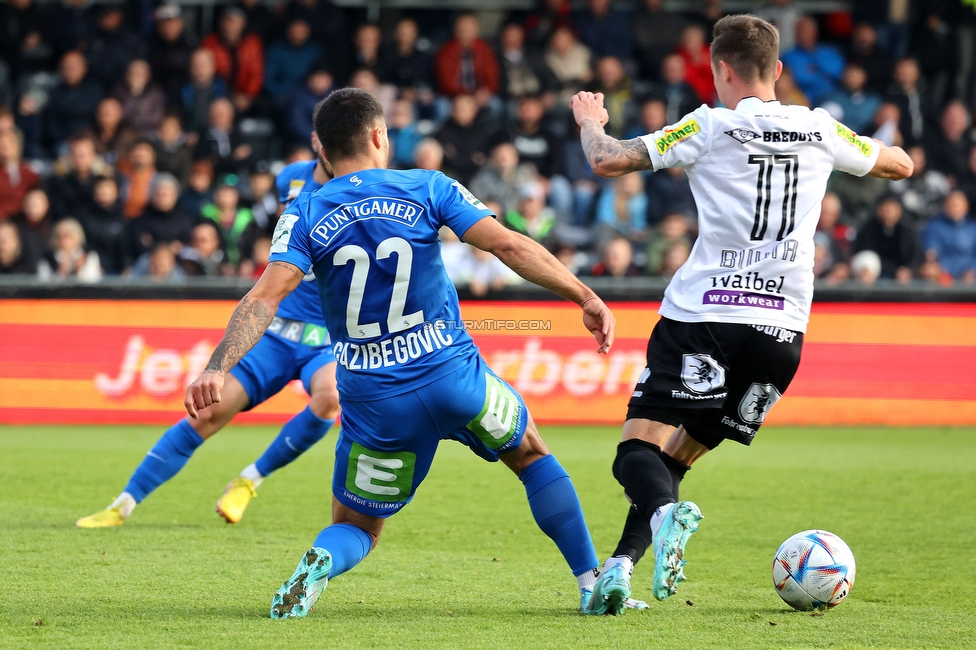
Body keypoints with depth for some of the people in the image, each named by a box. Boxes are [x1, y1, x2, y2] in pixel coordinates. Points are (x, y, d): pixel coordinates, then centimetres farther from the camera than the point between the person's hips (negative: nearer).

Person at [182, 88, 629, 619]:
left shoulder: (305, 215, 0)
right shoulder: (427, 189, 0)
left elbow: (263, 299, -14)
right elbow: (508, 245, -7)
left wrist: (215, 370, -20)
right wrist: (585, 297, -4)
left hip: (373, 404, 0)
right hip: (454, 376, 0)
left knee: (355, 529, 16)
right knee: (531, 453, 28)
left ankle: (320, 562, -20)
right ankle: (593, 583, 22)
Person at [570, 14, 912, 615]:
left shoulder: (710, 128, -1)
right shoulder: (820, 130, 11)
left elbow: (609, 162, -6)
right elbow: (901, 164, 28)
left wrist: (591, 122, 16)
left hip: (702, 317, -4)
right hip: (783, 327, 4)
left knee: (641, 443, -7)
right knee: (679, 454, 14)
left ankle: (665, 514, -40)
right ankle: (622, 566, -1)